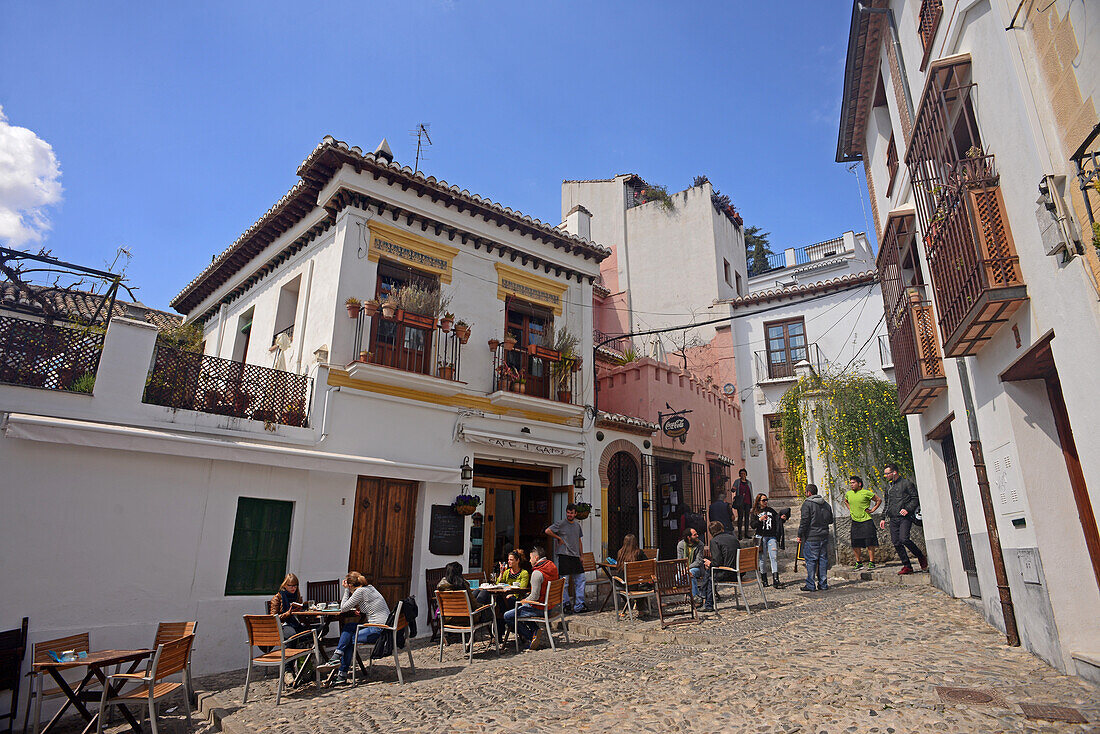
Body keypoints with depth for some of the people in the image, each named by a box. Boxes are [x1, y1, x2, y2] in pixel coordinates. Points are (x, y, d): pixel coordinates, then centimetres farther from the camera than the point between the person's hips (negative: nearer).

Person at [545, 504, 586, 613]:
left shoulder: (577, 525, 15)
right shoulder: (561, 524, -4)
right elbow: (547, 531, -12)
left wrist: (581, 556, 17)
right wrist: (559, 538, -8)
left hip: (576, 557, 6)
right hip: (564, 556, -6)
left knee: (580, 580, 3)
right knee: (565, 582, -1)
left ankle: (579, 605, 10)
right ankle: (565, 604, 12)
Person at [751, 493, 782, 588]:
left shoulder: (771, 511, 14)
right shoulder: (755, 513, 5)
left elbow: (777, 520, 22)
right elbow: (753, 525, -4)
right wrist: (760, 520, -19)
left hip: (772, 537, 2)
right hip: (761, 537, -2)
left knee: (774, 557, -10)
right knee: (762, 558, 3)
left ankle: (775, 579, -14)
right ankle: (763, 578, 15)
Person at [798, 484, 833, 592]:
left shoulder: (807, 504, -10)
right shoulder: (826, 504, 10)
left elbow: (805, 521, -13)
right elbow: (830, 520, 18)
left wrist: (800, 534, -6)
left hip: (811, 537, -6)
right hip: (824, 536, 6)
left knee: (810, 560, -1)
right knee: (823, 559, 11)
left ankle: (810, 585, 0)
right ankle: (823, 584, 15)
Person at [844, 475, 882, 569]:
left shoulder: (866, 493, -7)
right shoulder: (848, 494, 7)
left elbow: (879, 500, 3)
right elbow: (845, 501, 29)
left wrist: (873, 509, -3)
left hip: (866, 520, -4)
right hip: (855, 522, 4)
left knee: (870, 543, -3)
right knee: (855, 544, 4)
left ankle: (871, 562, 6)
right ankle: (858, 562, 16)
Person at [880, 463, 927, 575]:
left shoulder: (906, 483, 1)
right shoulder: (889, 488, 21)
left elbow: (916, 498, -3)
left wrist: (907, 509, -16)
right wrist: (883, 518, 20)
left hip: (904, 517, -7)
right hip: (893, 519, 7)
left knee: (904, 539, -20)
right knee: (896, 543, 0)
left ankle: (921, 558, 3)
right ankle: (907, 566, 8)